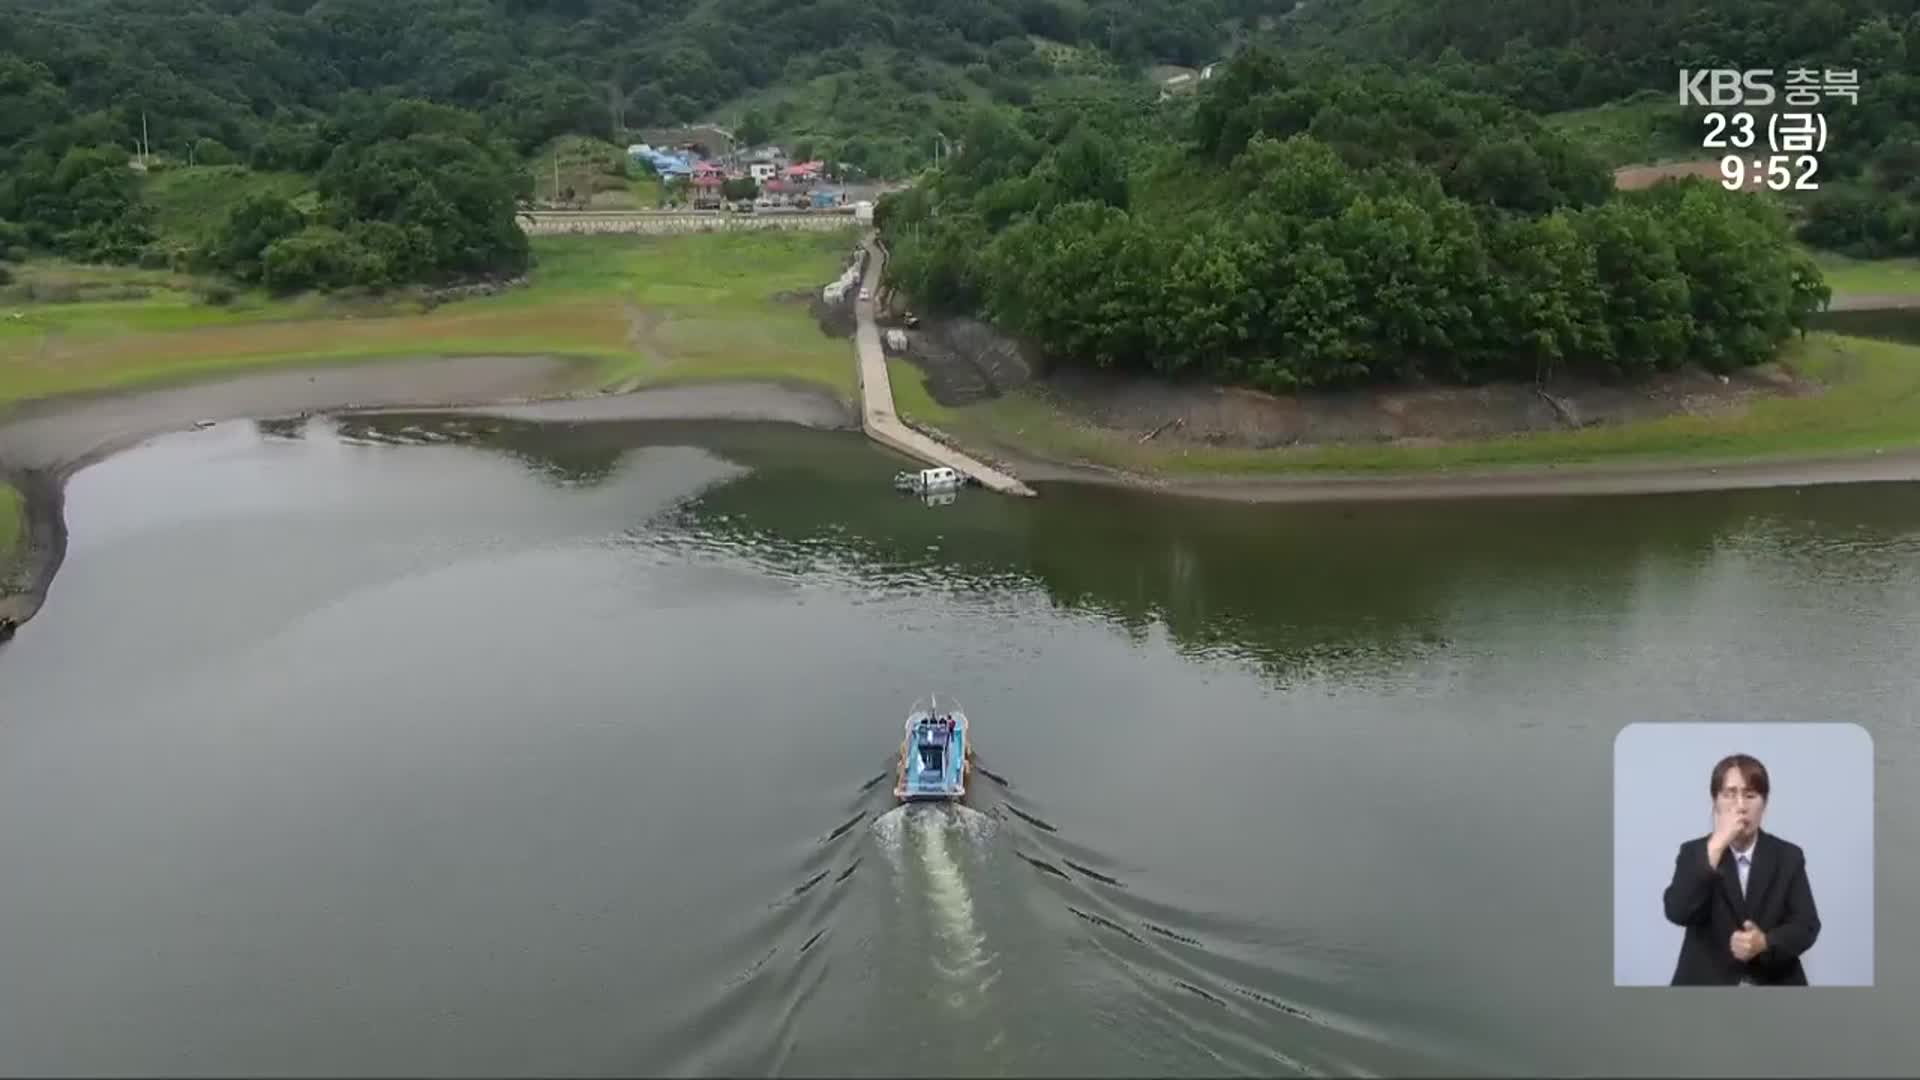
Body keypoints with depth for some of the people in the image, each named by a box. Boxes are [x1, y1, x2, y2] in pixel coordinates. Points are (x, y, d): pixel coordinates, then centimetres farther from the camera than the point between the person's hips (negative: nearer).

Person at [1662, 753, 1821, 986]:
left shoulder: (1788, 856, 6)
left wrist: (1765, 943, -23)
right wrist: (1715, 846, -22)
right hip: (1707, 983, -2)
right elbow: (1677, 913, -18)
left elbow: (1806, 926, 0)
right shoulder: (1694, 853, 1)